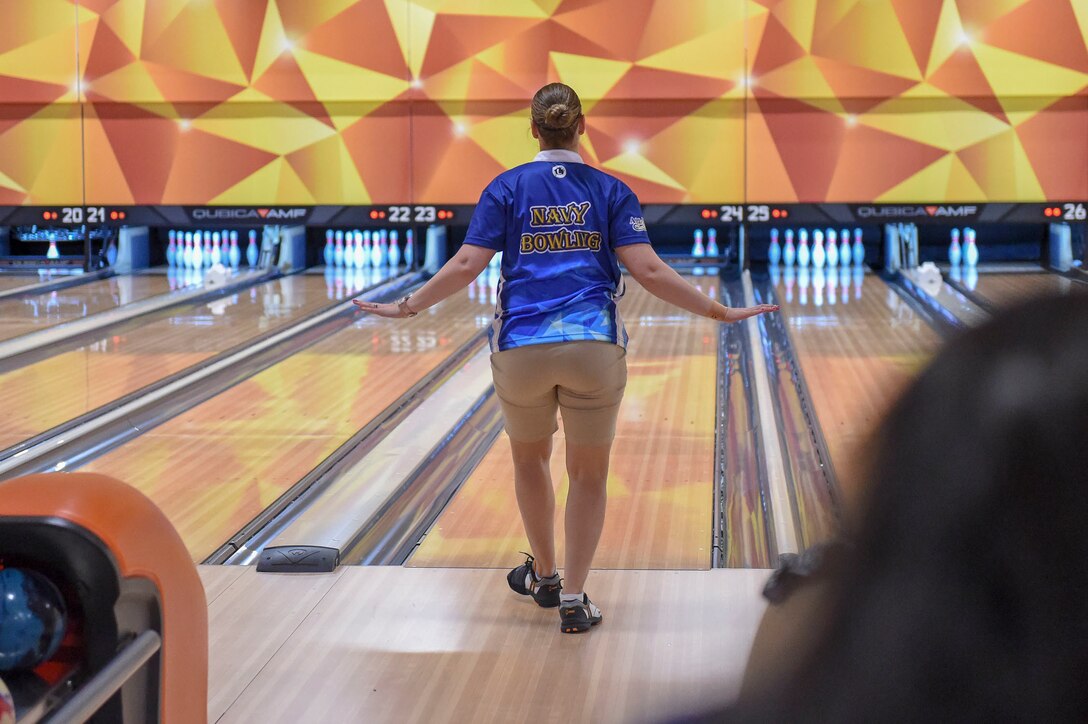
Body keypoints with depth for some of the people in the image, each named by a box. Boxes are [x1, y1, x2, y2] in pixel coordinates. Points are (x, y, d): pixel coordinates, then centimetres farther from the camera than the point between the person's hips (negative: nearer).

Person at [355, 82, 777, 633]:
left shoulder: (507, 188, 3)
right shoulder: (610, 191, 4)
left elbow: (466, 264, -5)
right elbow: (648, 271, -6)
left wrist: (409, 306, 7)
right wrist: (718, 311, 1)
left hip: (521, 352, 1)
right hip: (595, 350, 0)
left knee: (529, 458, 24)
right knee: (589, 473, 11)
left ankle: (544, 574, 36)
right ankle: (572, 600, 7)